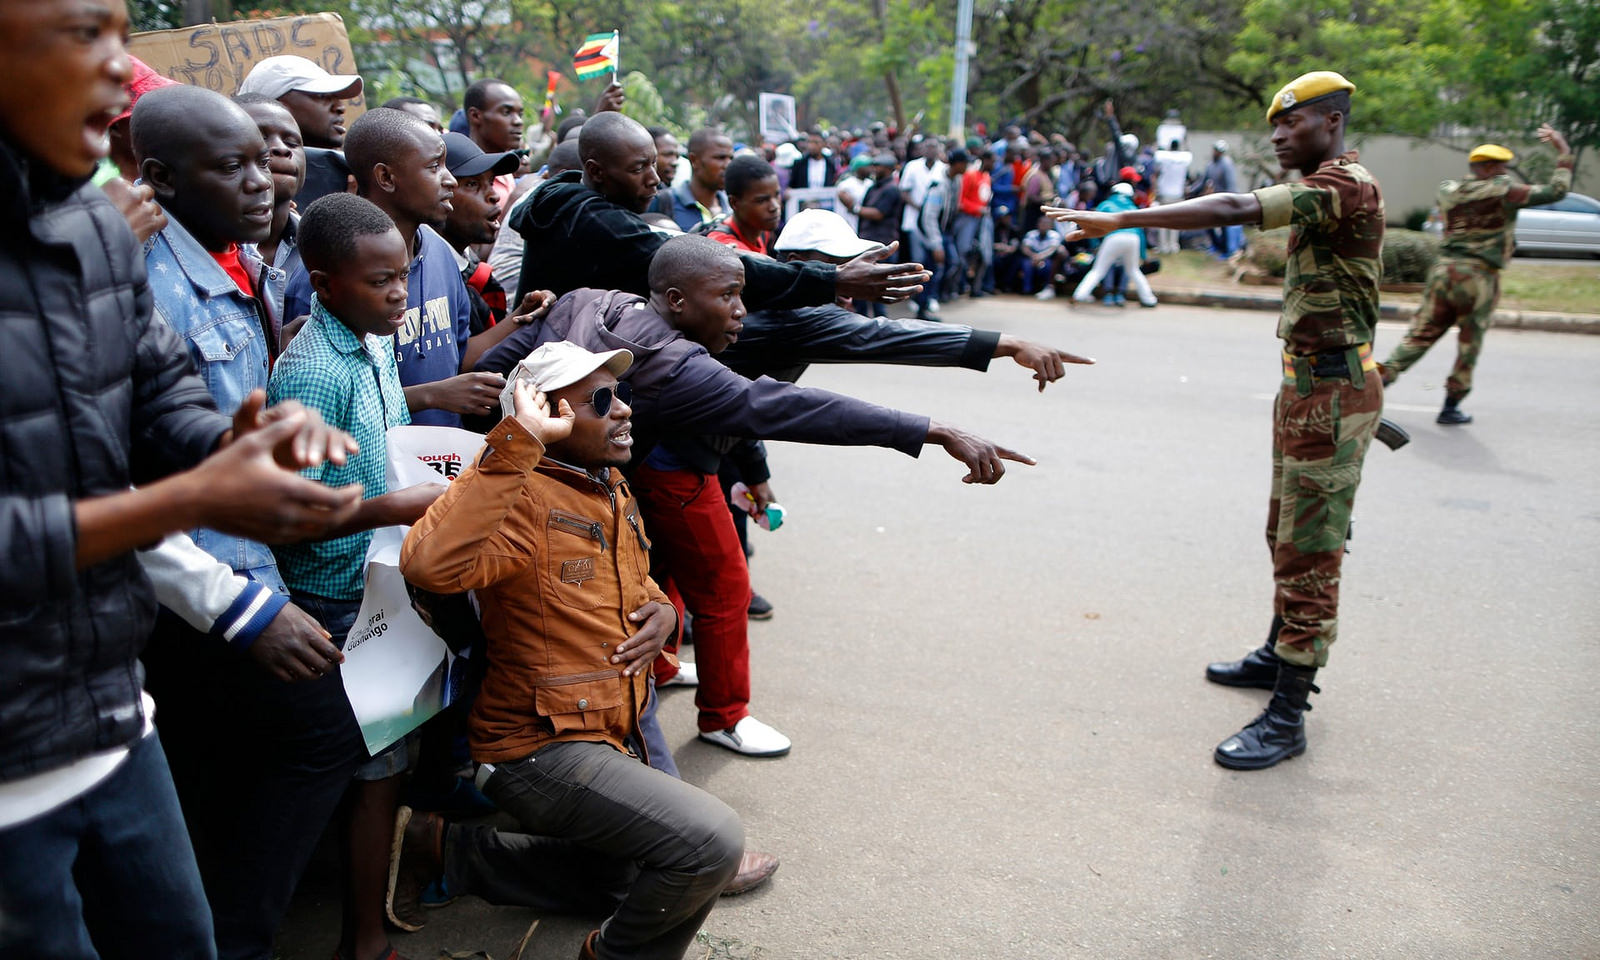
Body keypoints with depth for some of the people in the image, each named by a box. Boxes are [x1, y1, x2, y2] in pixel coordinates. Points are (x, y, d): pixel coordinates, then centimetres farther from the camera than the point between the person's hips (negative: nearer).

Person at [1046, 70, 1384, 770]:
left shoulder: (1343, 185, -17)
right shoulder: (1328, 187, 17)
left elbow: (1233, 210, -32)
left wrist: (1121, 220, -35)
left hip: (1332, 394, -11)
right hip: (1307, 384, 11)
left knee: (1310, 553, -7)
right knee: (1287, 537, 21)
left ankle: (1287, 717, -1)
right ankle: (1280, 656, 38)